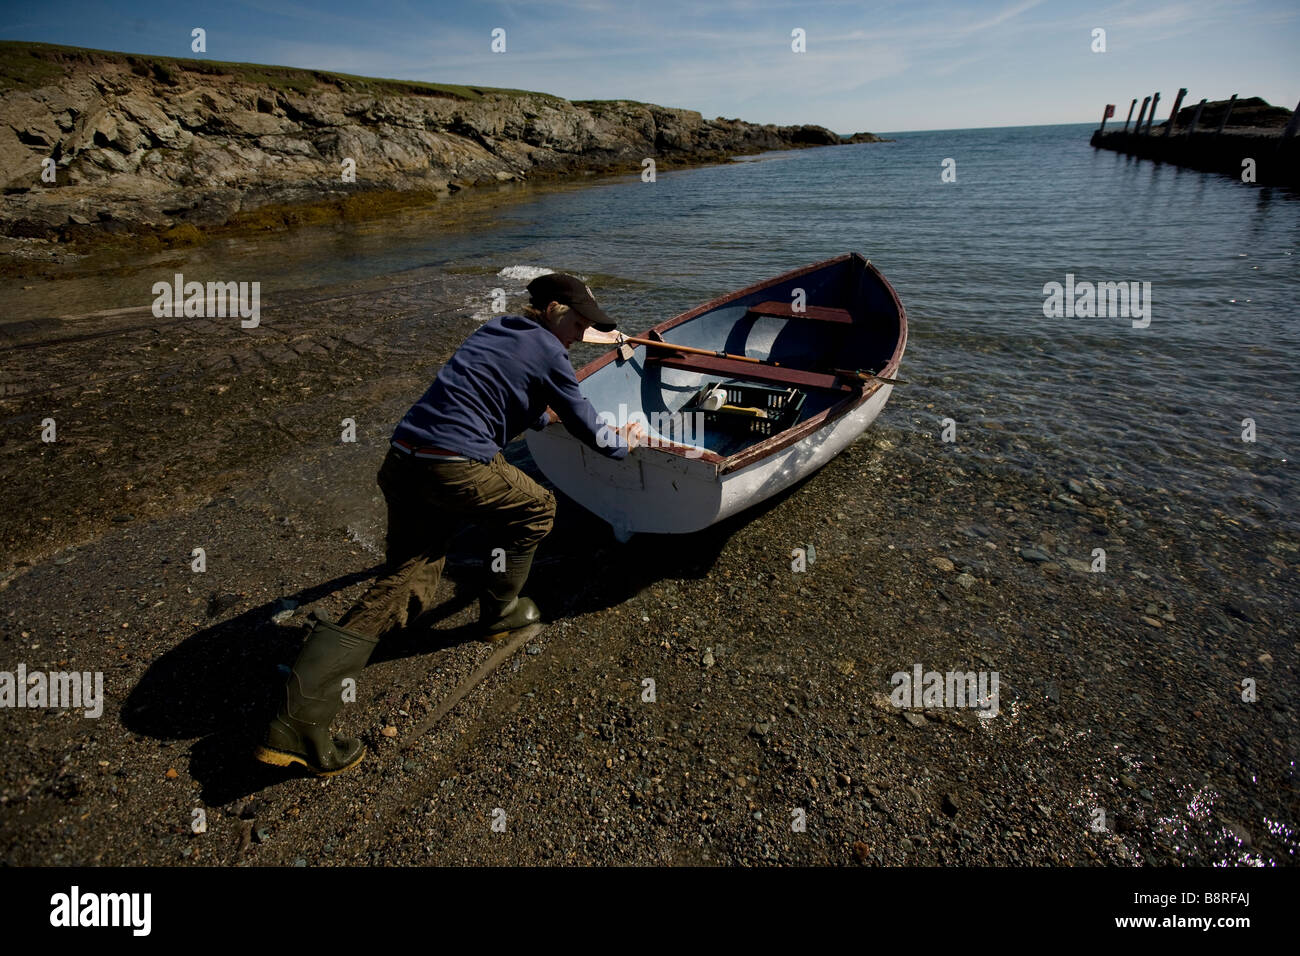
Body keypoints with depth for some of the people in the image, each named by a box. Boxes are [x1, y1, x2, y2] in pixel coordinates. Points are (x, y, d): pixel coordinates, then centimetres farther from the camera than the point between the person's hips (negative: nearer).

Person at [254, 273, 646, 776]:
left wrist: (543, 417, 54)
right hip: (456, 467, -8)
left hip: (401, 462, 8)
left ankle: (295, 723, 3)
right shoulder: (546, 350, 1)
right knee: (535, 508, 18)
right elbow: (588, 430, 9)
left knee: (404, 585, 8)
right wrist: (623, 441, 29)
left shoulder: (495, 330, 24)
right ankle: (500, 611, 31)